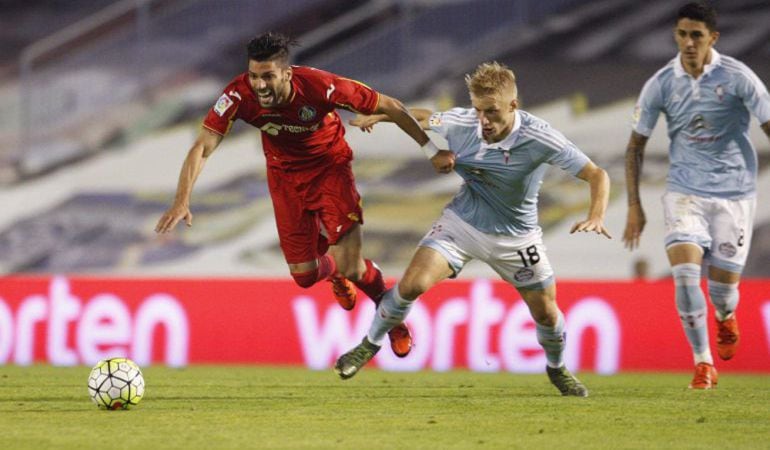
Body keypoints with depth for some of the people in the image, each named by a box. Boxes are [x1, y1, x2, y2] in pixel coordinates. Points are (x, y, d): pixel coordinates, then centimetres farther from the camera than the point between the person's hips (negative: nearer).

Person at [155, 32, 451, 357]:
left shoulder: (321, 87, -33)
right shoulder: (239, 95, -29)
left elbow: (389, 107, -20)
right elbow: (202, 148, -28)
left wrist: (431, 149, -14)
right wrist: (182, 202, -41)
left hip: (330, 168, -2)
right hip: (284, 177, 3)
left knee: (350, 267, -14)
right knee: (304, 276, 5)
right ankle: (335, 275, 45)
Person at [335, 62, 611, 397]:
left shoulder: (540, 139, -27)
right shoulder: (460, 123, -19)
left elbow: (597, 175, -25)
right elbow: (424, 118, 5)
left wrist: (596, 216, -43)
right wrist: (380, 116, 16)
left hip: (515, 237, -1)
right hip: (462, 222, 1)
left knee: (545, 311, 6)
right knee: (413, 283, -17)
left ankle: (557, 369, 38)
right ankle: (370, 345, 6)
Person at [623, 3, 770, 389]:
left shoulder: (738, 78, -10)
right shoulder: (661, 84, -4)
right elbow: (636, 145, 6)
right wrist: (634, 206, 2)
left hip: (734, 193, -1)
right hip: (684, 192, 1)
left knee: (723, 288, 0)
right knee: (685, 274, -19)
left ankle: (725, 318, 39)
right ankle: (703, 365, -8)